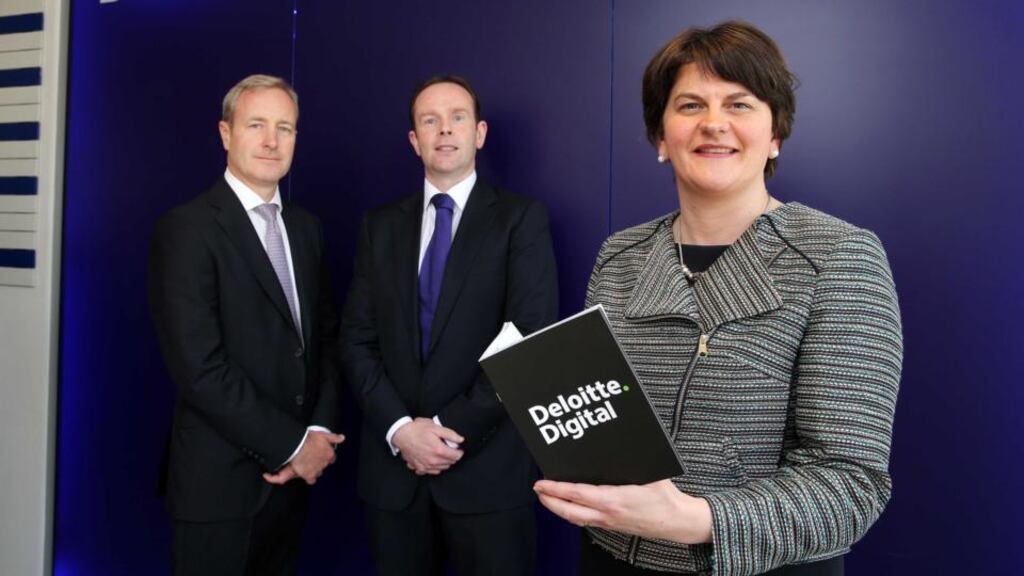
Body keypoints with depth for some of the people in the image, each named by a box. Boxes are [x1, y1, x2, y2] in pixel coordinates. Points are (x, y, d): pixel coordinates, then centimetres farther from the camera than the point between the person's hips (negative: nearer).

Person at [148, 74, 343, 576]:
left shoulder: (305, 227, 9)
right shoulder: (186, 229, -12)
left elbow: (327, 336, 8)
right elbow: (199, 367, -20)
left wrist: (321, 432, -6)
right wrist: (291, 443, -15)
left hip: (295, 474, 6)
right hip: (219, 478, -6)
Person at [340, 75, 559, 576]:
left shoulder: (521, 219, -2)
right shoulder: (380, 226, 9)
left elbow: (531, 342, -11)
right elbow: (357, 342, 4)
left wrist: (453, 428, -14)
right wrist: (399, 428, -10)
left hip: (487, 468, -3)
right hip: (393, 466, 3)